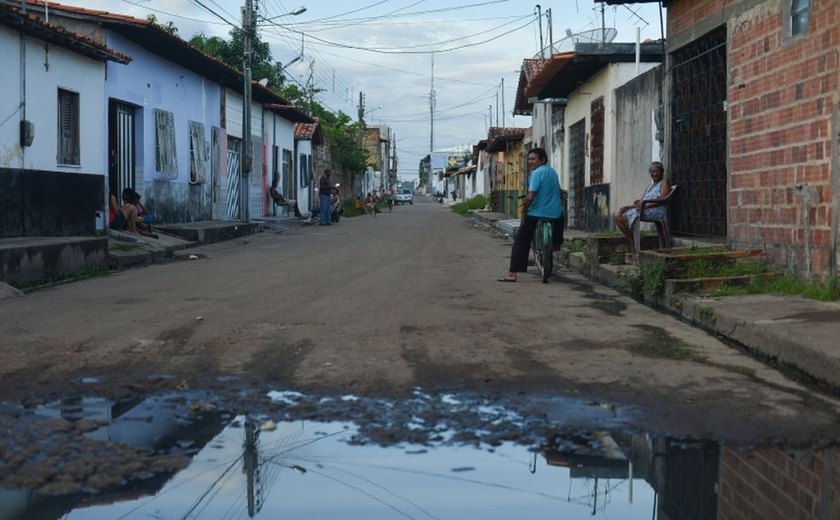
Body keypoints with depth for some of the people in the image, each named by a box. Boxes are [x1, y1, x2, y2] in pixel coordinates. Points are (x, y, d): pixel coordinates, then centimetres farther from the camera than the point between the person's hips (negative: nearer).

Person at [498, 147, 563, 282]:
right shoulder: (553, 171, 12)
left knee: (520, 242, -2)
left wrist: (523, 212, -8)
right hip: (555, 214, 7)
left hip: (535, 214, -6)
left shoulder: (536, 173, -12)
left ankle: (512, 273, -8)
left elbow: (530, 197, -20)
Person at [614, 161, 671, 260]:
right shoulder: (650, 186, 31)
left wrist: (646, 206, -24)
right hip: (645, 209, 8)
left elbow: (662, 199, -11)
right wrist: (629, 207, 1)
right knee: (618, 215, -11)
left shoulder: (664, 182, 8)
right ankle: (632, 244, -15)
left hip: (657, 210, -8)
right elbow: (641, 202, 21)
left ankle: (634, 249, -23)